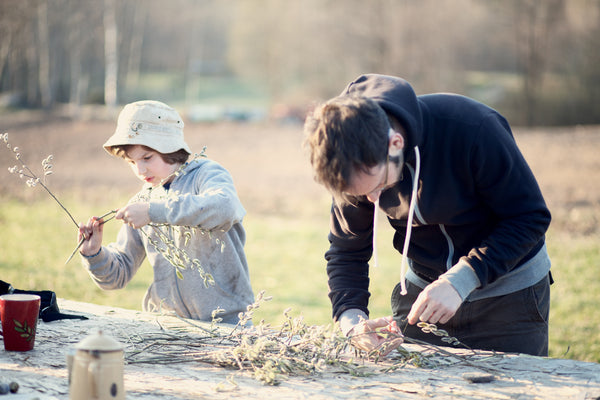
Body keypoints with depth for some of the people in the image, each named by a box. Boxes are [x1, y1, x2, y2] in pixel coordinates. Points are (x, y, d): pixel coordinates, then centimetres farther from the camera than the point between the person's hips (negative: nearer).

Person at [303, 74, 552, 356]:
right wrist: (350, 317, -25)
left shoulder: (472, 129, -32)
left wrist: (461, 281, -33)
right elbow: (346, 252, -6)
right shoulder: (358, 168, -19)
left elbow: (530, 217, -23)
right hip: (421, 290, 3)